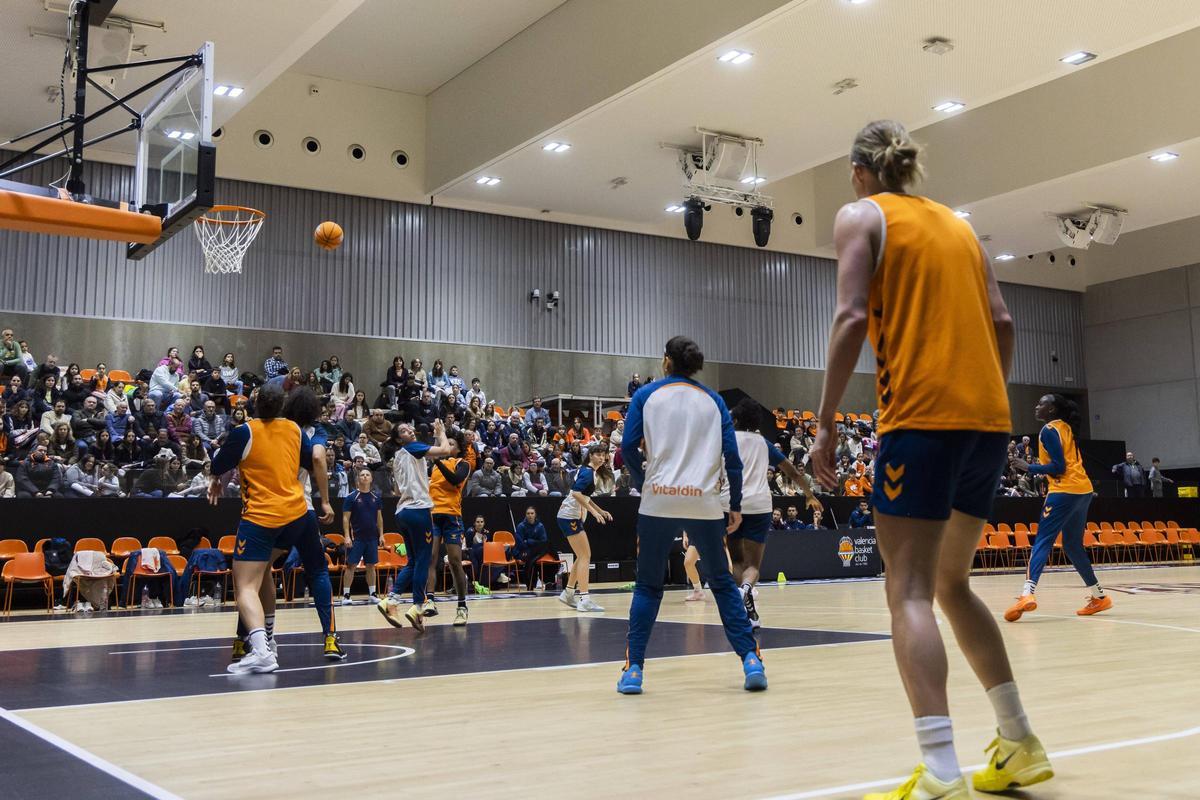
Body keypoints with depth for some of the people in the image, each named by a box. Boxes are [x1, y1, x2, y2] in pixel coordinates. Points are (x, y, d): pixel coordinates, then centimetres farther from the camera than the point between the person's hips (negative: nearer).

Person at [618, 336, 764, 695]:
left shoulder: (646, 395, 7)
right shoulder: (713, 400, 12)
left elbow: (629, 447, -3)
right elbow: (732, 456, 5)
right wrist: (736, 506, 10)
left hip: (658, 501, -1)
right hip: (704, 503, 1)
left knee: (648, 585, 11)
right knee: (722, 582, 14)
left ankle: (633, 669, 5)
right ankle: (751, 660, 6)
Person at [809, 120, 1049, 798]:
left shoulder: (861, 215, 5)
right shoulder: (958, 223, 22)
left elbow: (852, 318, -9)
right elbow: (1003, 323, 14)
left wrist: (827, 422, -7)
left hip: (921, 417, -7)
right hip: (988, 417, 7)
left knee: (910, 591, -6)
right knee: (951, 583, 19)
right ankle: (1021, 743, 22)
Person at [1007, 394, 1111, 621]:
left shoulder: (1049, 430, -7)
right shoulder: (1065, 427, 17)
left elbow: (1058, 467, -14)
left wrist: (1028, 467, -8)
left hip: (1064, 491, -9)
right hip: (1083, 490, 9)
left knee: (1042, 541, -13)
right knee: (1073, 545, 18)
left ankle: (1027, 594, -27)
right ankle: (1099, 596, 21)